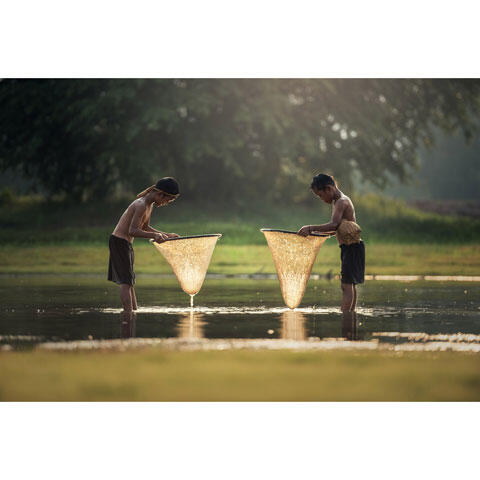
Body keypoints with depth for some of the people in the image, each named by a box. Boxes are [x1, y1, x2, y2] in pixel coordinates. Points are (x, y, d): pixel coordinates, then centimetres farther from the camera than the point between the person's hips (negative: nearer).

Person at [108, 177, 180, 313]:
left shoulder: (150, 205, 10)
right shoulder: (141, 205, -21)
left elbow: (144, 227, 22)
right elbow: (132, 231, -29)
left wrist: (166, 235, 21)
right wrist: (154, 235, -39)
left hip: (125, 244, 10)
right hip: (119, 241, -10)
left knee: (129, 281, 13)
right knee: (126, 281, -11)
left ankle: (134, 310, 17)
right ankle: (128, 314, -12)